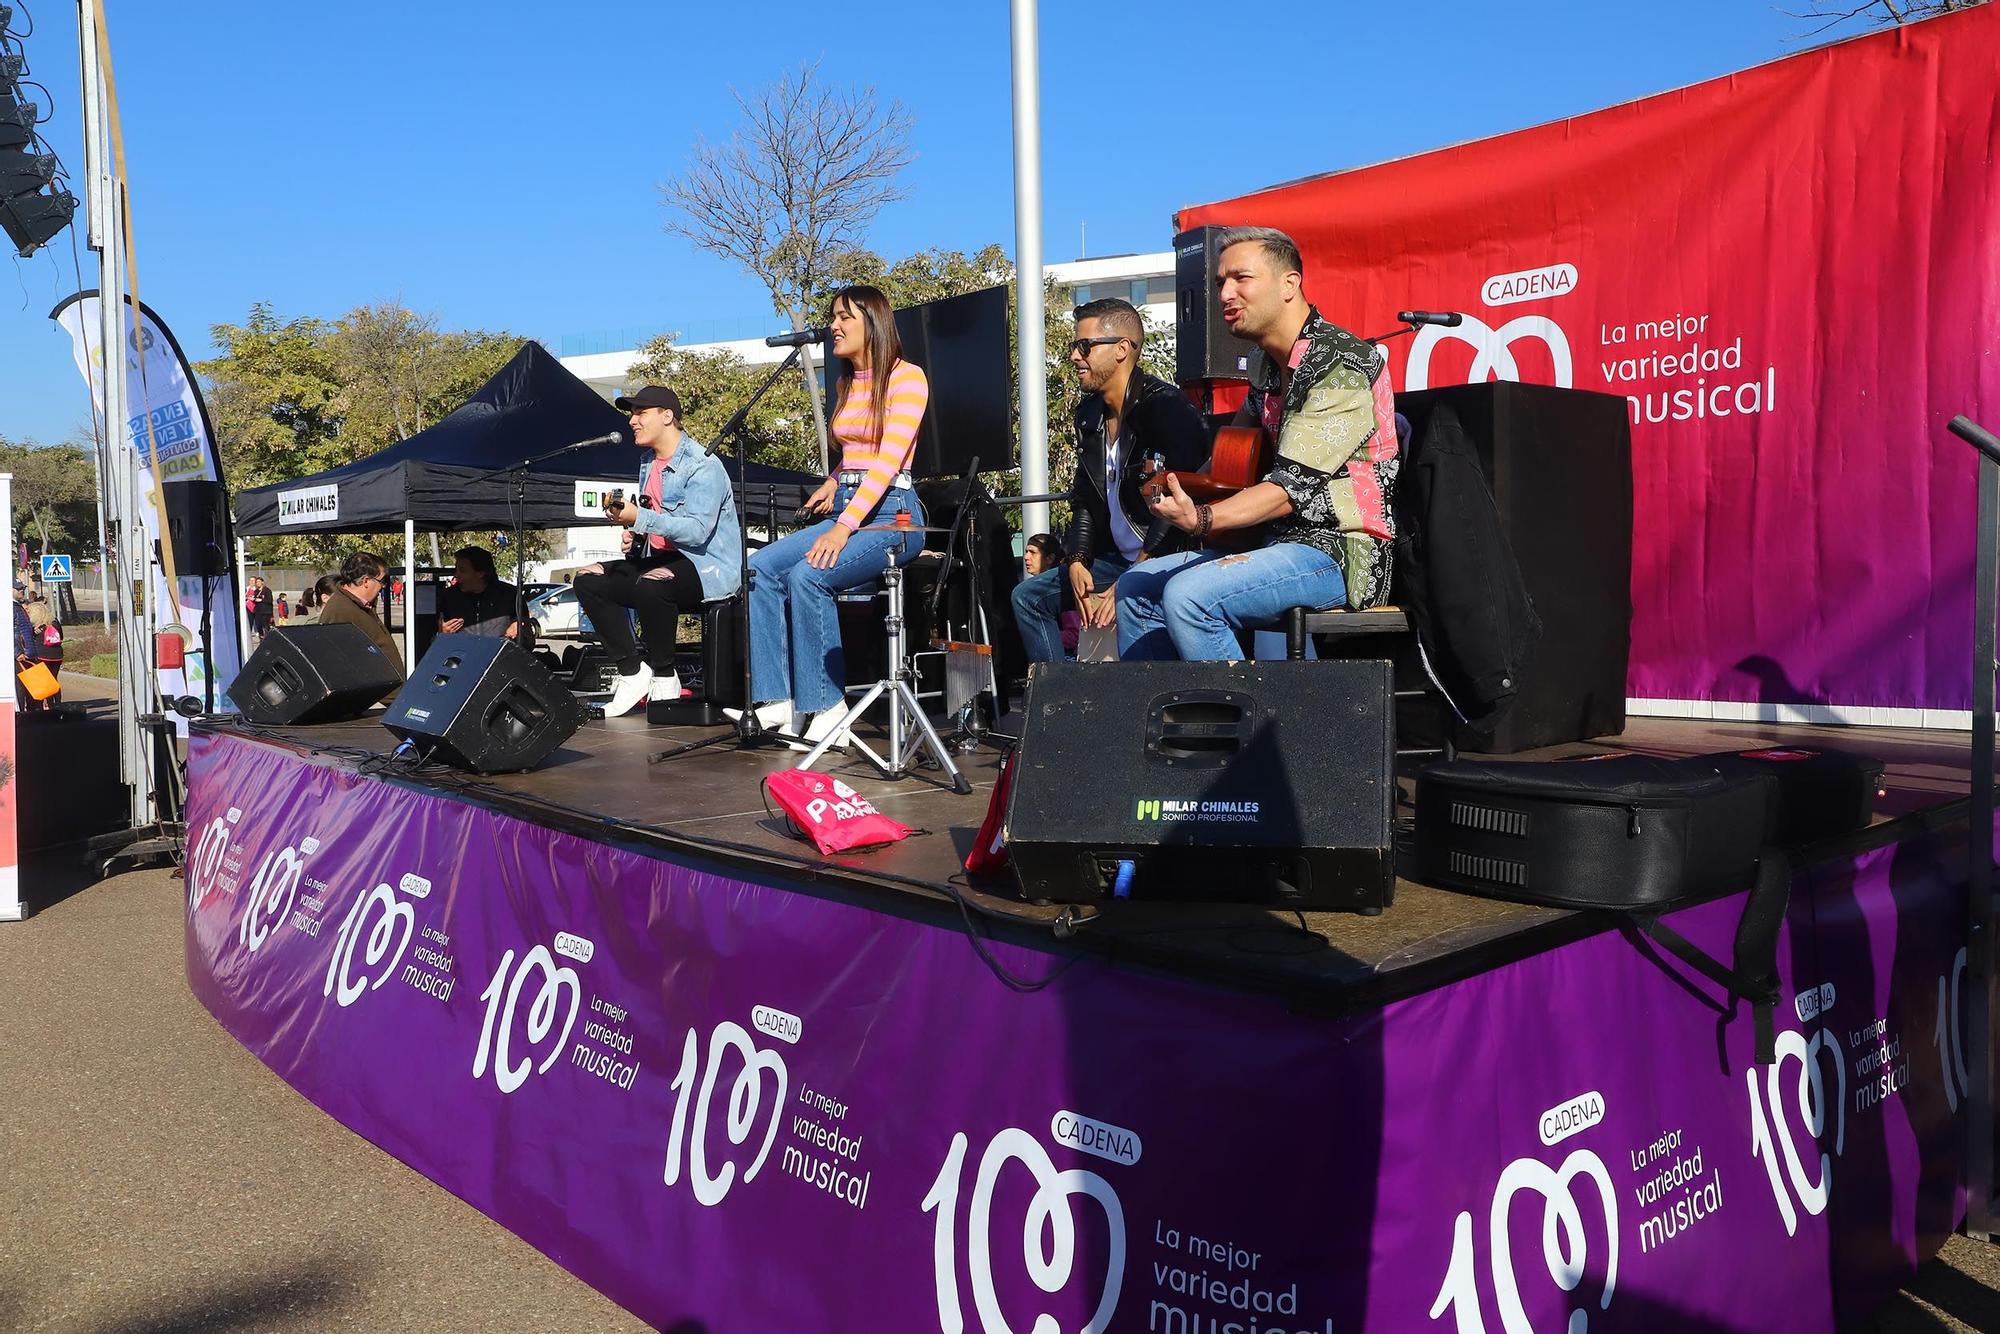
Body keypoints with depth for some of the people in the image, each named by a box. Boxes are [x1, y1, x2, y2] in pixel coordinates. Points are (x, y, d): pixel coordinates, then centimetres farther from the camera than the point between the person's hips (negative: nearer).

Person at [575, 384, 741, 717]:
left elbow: (696, 530, -25)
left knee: (650, 585, -38)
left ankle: (665, 679, -18)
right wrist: (634, 538, 5)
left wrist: (639, 518, -29)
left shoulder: (702, 465, -13)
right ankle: (632, 671, -8)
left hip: (707, 565, -10)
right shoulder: (648, 464, 16)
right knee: (587, 580, -3)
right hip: (660, 559, 10)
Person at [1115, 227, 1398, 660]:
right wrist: (1178, 494, 7)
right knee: (1137, 588, 7)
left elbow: (1292, 487, -22)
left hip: (1339, 554, -9)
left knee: (1187, 595, -28)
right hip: (1278, 542, 9)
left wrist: (1201, 519, -34)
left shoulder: (1341, 368, -15)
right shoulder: (1270, 366, 14)